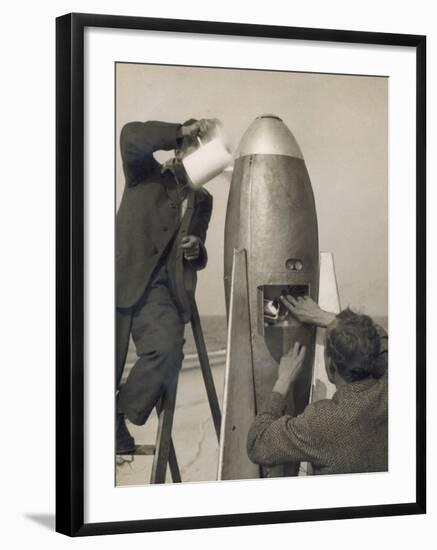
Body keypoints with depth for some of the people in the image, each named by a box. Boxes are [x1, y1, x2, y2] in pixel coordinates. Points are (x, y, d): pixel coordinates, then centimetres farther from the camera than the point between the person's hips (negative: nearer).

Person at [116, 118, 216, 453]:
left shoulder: (202, 200, 19)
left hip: (159, 289, 3)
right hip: (124, 280, -3)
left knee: (167, 350, -21)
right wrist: (184, 131, -15)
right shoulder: (146, 176, 7)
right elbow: (132, 137, -14)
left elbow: (195, 261, 25)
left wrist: (196, 249, 1)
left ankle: (121, 417, -4)